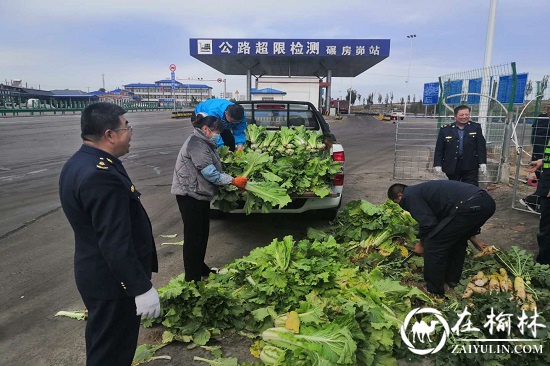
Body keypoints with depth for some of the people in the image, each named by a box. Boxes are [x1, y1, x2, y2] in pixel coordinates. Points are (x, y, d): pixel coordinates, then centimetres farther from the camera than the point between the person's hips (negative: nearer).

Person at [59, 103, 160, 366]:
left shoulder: (78, 163, 4)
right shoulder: (102, 176, -29)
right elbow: (115, 243, -30)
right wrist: (142, 288, -22)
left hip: (93, 273, 10)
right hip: (113, 282, -10)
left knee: (101, 341, 28)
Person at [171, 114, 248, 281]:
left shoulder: (204, 143, 16)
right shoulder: (196, 143, -17)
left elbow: (214, 169, 13)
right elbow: (209, 171, -22)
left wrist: (234, 182, 1)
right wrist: (233, 180, -18)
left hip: (199, 194, 10)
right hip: (190, 195, -10)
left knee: (202, 233, 18)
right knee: (194, 236, -4)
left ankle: (200, 268, 32)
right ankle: (192, 278, 6)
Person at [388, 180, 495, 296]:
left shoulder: (410, 196, 4)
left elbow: (428, 223, -4)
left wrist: (421, 243, 15)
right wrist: (473, 238, 39)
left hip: (470, 206, -10)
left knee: (433, 244, 1)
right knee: (458, 240, 30)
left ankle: (434, 291, 12)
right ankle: (452, 279, 40)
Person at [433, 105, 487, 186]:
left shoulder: (475, 127, 5)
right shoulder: (445, 129, 2)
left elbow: (481, 147, 4)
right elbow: (439, 149, 1)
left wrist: (482, 163, -3)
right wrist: (437, 164, -5)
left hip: (470, 167, 0)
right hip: (452, 166, 0)